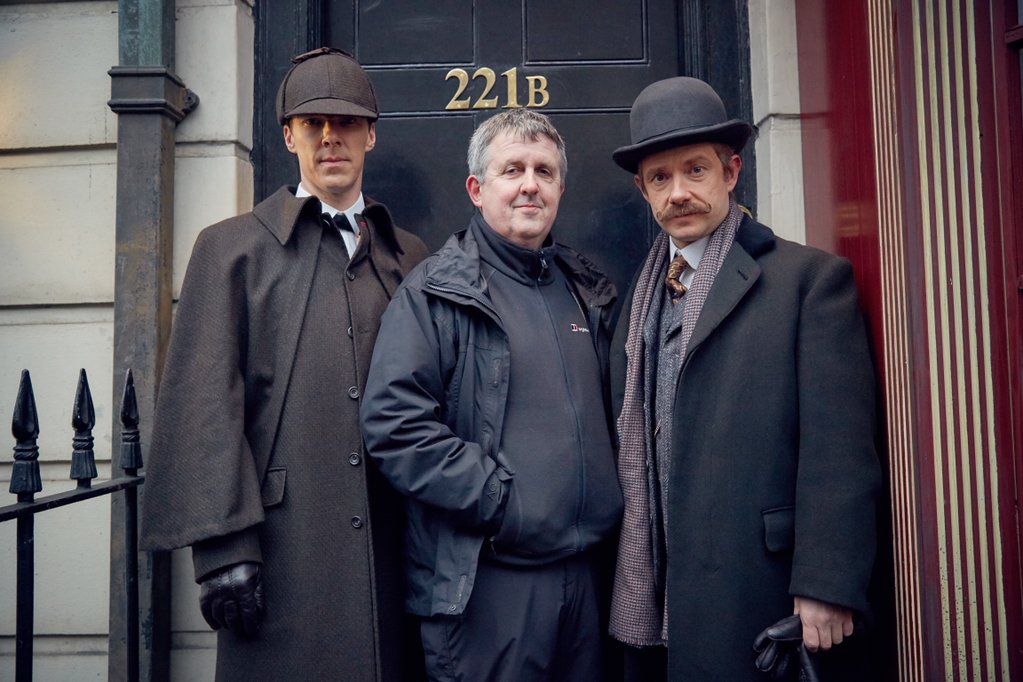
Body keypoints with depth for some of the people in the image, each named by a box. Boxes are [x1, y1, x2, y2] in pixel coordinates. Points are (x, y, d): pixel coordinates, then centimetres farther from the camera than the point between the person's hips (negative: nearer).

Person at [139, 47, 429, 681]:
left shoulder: (410, 257, 13)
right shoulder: (232, 248, 5)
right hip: (282, 551, -2)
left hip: (392, 547, 3)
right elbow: (207, 406, -3)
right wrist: (222, 545, -11)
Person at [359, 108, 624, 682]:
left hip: (587, 571, 6)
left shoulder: (589, 291, 13)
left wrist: (611, 500, 8)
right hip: (485, 580, -5)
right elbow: (394, 422, -15)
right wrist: (498, 499, -17)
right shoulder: (435, 293, -5)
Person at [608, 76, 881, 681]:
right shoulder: (639, 297, 11)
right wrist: (630, 575, 9)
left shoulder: (812, 278, -6)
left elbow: (840, 450, -11)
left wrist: (826, 588, -15)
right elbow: (631, 444, 12)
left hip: (756, 599, -5)